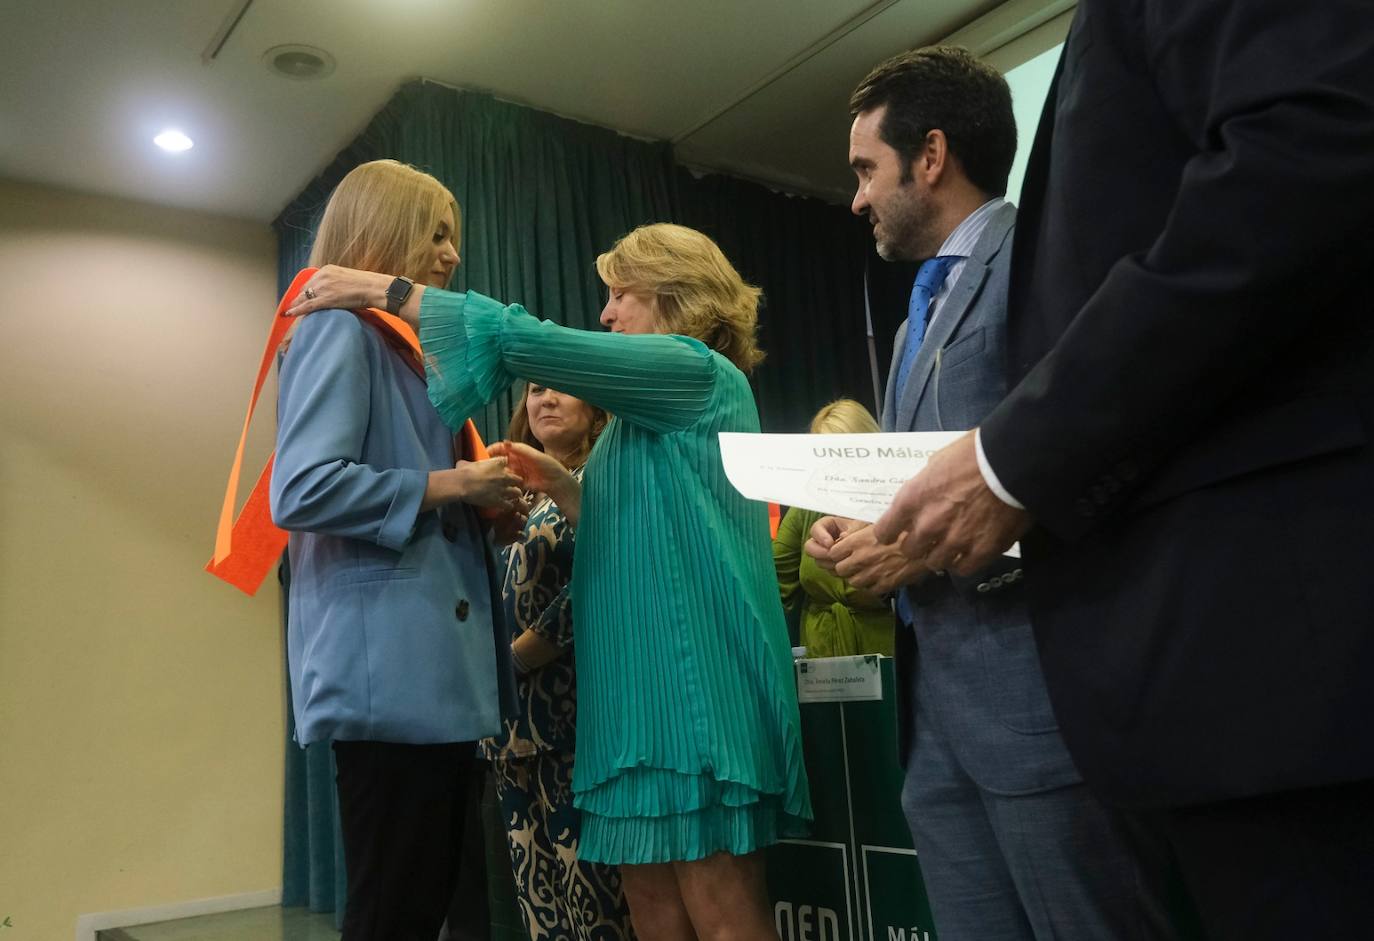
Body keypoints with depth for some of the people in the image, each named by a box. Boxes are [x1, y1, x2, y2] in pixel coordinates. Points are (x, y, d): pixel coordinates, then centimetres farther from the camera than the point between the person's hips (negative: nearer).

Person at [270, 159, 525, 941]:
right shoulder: (342, 330, -6)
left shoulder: (404, 344, 23)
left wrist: (480, 501, 9)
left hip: (433, 668, 10)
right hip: (389, 671, -10)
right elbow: (304, 490, -20)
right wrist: (448, 486, -13)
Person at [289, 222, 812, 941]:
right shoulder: (660, 399, 23)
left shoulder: (696, 372, -6)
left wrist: (387, 289, -8)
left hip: (694, 674, -9)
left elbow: (526, 342, -15)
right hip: (646, 678, 9)